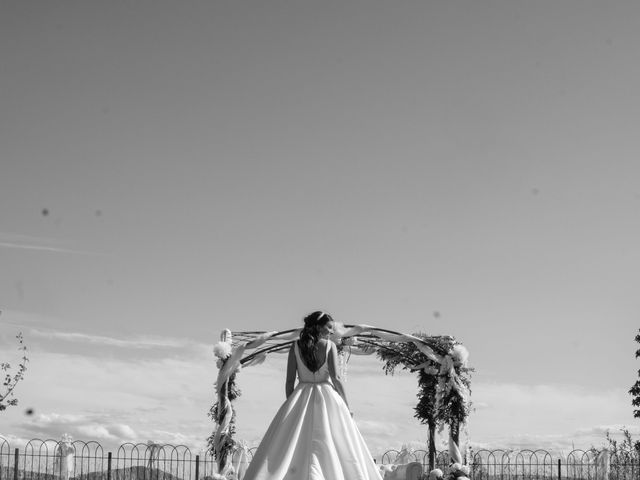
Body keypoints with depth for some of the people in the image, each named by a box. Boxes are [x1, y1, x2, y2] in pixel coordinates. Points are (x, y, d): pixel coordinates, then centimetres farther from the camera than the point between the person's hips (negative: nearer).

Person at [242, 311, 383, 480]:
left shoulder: (296, 346, 1)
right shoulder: (330, 345, -4)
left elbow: (290, 380, 0)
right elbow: (335, 377, -10)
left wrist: (290, 405, 10)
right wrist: (347, 406, -3)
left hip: (300, 398, 2)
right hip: (327, 397, -1)